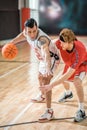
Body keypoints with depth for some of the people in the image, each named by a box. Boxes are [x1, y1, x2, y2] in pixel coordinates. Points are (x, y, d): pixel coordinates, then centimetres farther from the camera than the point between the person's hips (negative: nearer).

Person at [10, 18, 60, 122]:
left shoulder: (42, 39, -41)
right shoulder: (26, 32, -18)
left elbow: (47, 55, -57)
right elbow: (21, 36, 8)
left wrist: (48, 69, -73)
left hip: (51, 59, -9)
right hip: (43, 59, 9)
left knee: (45, 82, -20)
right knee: (40, 77, 28)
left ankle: (49, 111, -16)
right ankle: (42, 96, 55)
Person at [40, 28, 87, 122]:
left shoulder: (79, 51, -47)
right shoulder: (60, 42, -34)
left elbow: (68, 74, -49)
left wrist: (51, 85, -55)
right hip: (70, 63, 6)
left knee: (77, 82, -32)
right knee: (63, 80, 20)